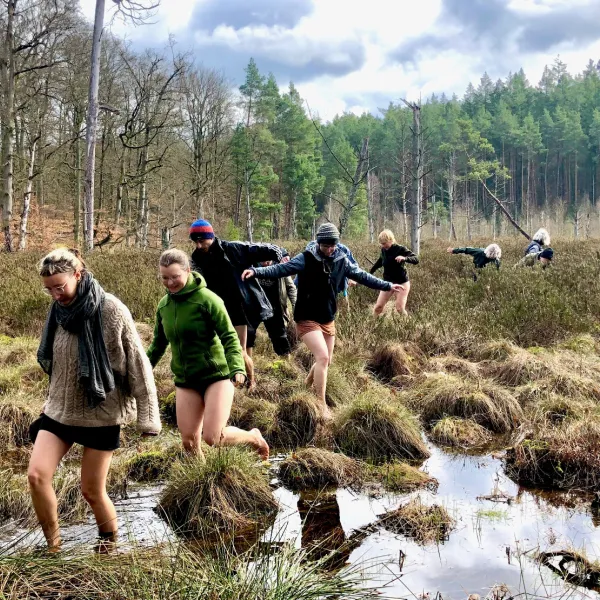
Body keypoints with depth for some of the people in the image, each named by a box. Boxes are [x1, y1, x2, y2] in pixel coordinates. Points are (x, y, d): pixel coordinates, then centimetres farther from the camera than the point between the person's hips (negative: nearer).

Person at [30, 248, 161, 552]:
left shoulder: (110, 310, -17)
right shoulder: (59, 310, 0)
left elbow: (137, 364, -13)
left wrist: (147, 416, -12)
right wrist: (54, 400, 18)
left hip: (101, 414, -5)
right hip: (59, 410, 5)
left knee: (92, 490, 5)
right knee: (36, 475, -11)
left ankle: (109, 539, 34)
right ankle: (53, 543, 9)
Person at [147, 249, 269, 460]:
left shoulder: (207, 299, -15)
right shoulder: (163, 305, 4)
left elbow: (229, 336, -16)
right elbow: (158, 344, 17)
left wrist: (237, 368, -30)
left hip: (216, 375, -6)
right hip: (185, 380, 6)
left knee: (213, 437, -12)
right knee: (189, 442, 4)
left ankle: (254, 438, 17)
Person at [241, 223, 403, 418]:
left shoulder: (341, 261, -1)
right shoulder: (306, 259, -15)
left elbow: (362, 276, 10)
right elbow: (281, 269, -22)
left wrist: (387, 286, 13)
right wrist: (256, 271, -35)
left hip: (328, 320, 6)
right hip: (307, 319, -6)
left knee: (326, 361, 14)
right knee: (322, 357, -18)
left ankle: (306, 387, 41)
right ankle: (321, 405, -10)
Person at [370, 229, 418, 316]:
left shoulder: (401, 249, -17)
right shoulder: (383, 250, -2)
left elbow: (416, 260, -24)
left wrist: (404, 258, -43)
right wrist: (370, 272, 21)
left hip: (401, 283, -5)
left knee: (400, 308, -10)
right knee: (378, 307, 1)